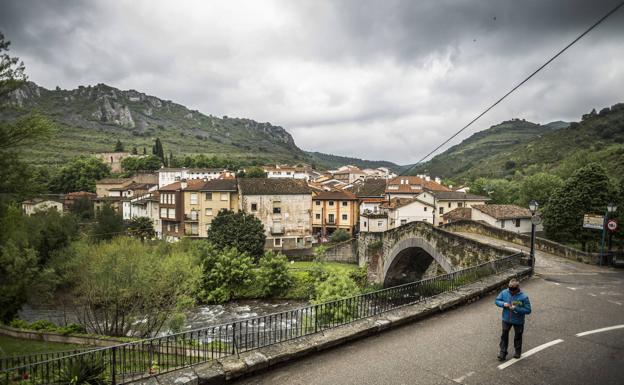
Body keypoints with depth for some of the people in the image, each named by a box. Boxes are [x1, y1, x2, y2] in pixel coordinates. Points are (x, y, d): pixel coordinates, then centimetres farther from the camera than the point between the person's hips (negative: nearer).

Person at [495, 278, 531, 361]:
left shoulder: (523, 297, -21)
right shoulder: (504, 293, -12)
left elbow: (528, 310, -19)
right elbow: (497, 300, -1)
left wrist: (516, 308, -29)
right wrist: (503, 304, -21)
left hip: (518, 321, -2)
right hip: (506, 319, 2)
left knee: (518, 337, 18)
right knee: (504, 336, 10)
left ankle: (518, 352, 40)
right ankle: (503, 352, 23)